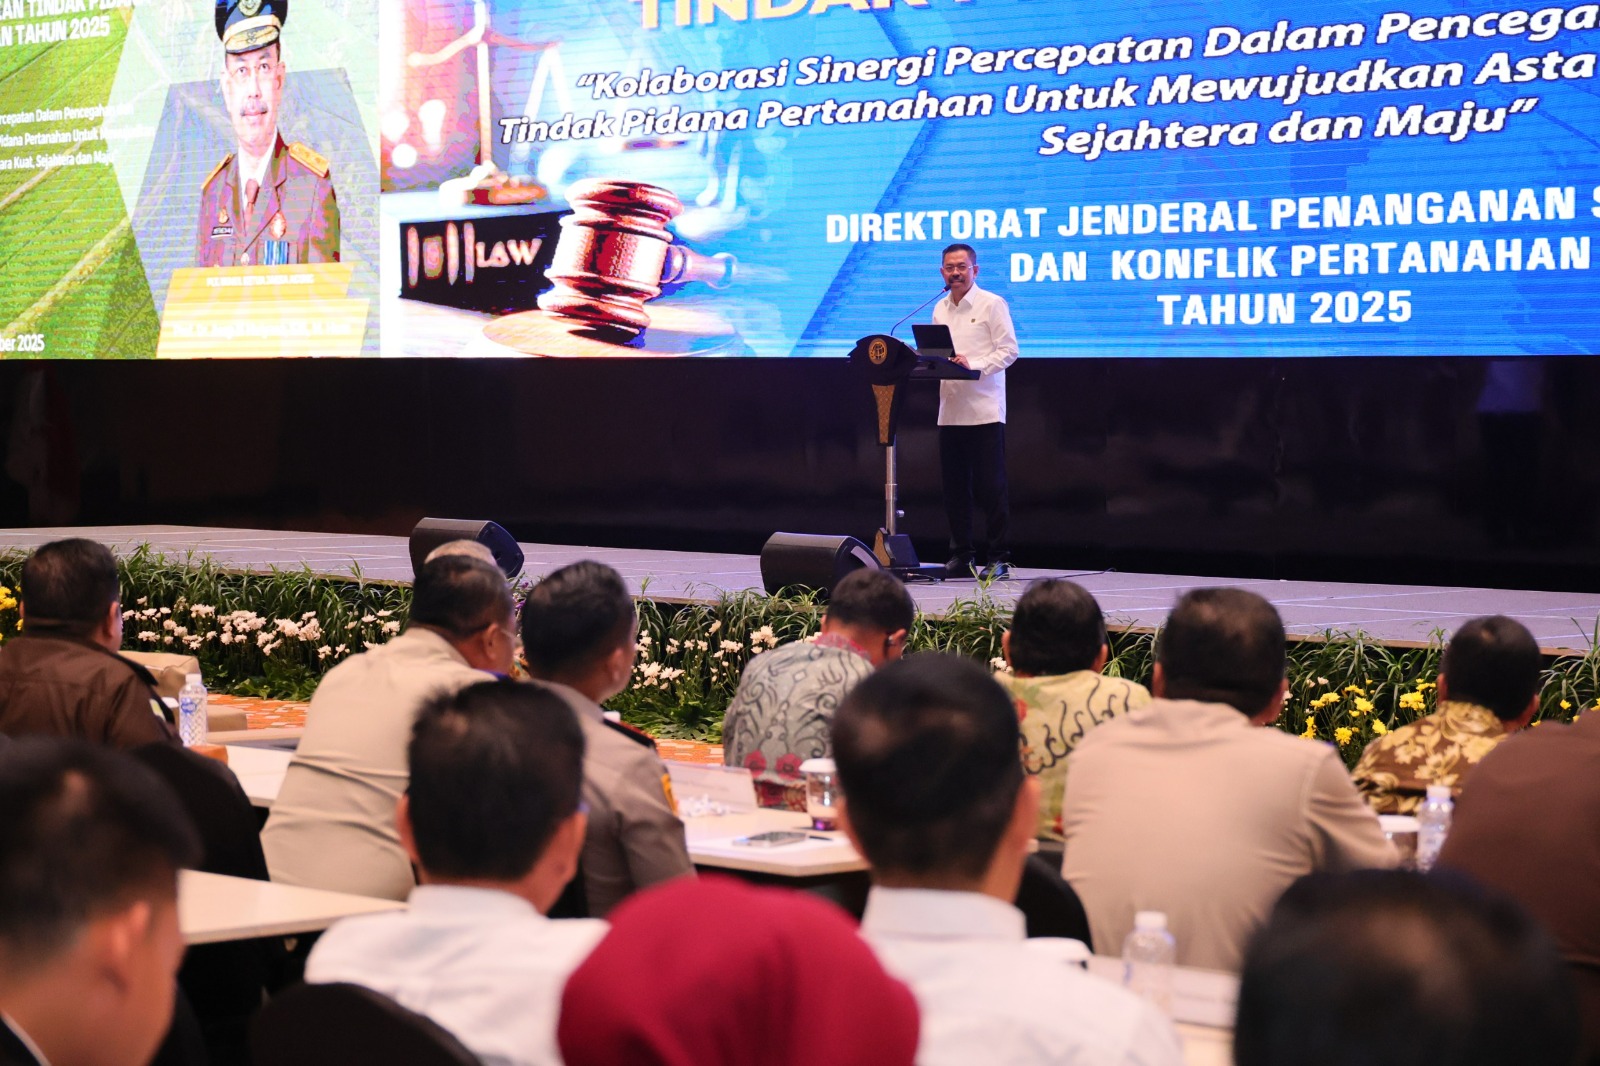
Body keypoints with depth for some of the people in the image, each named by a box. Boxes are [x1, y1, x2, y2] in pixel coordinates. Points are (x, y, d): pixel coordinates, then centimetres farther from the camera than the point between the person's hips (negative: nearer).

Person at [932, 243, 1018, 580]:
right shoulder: (940, 309, 15)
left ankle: (999, 557, 0)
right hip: (950, 410, 6)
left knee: (990, 486, -4)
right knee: (954, 486, 6)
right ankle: (961, 555, 13)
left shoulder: (992, 305, -2)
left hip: (984, 410, -6)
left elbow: (1009, 351, -7)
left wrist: (974, 365, -20)